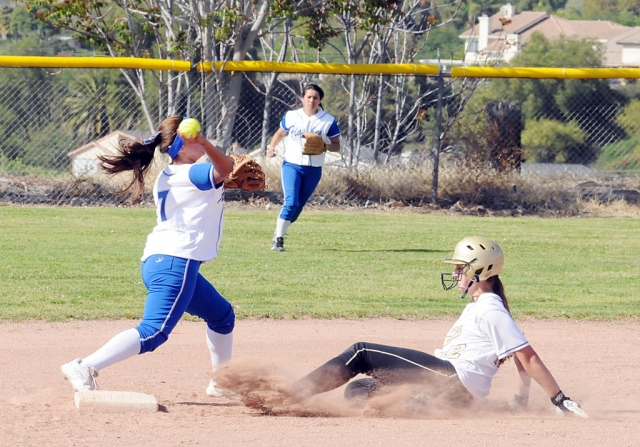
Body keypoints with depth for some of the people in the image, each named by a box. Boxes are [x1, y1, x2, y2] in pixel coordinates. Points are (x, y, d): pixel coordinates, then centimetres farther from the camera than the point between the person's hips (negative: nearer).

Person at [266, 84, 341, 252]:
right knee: (291, 202, -18)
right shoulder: (291, 117, 1)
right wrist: (272, 147, -3)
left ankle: (279, 233, 27)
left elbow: (336, 146, 1)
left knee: (298, 206, 8)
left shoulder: (329, 121, -2)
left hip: (313, 170, 1)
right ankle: (278, 239, -10)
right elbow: (280, 133, 16)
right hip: (291, 165, -1)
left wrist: (325, 146, -20)